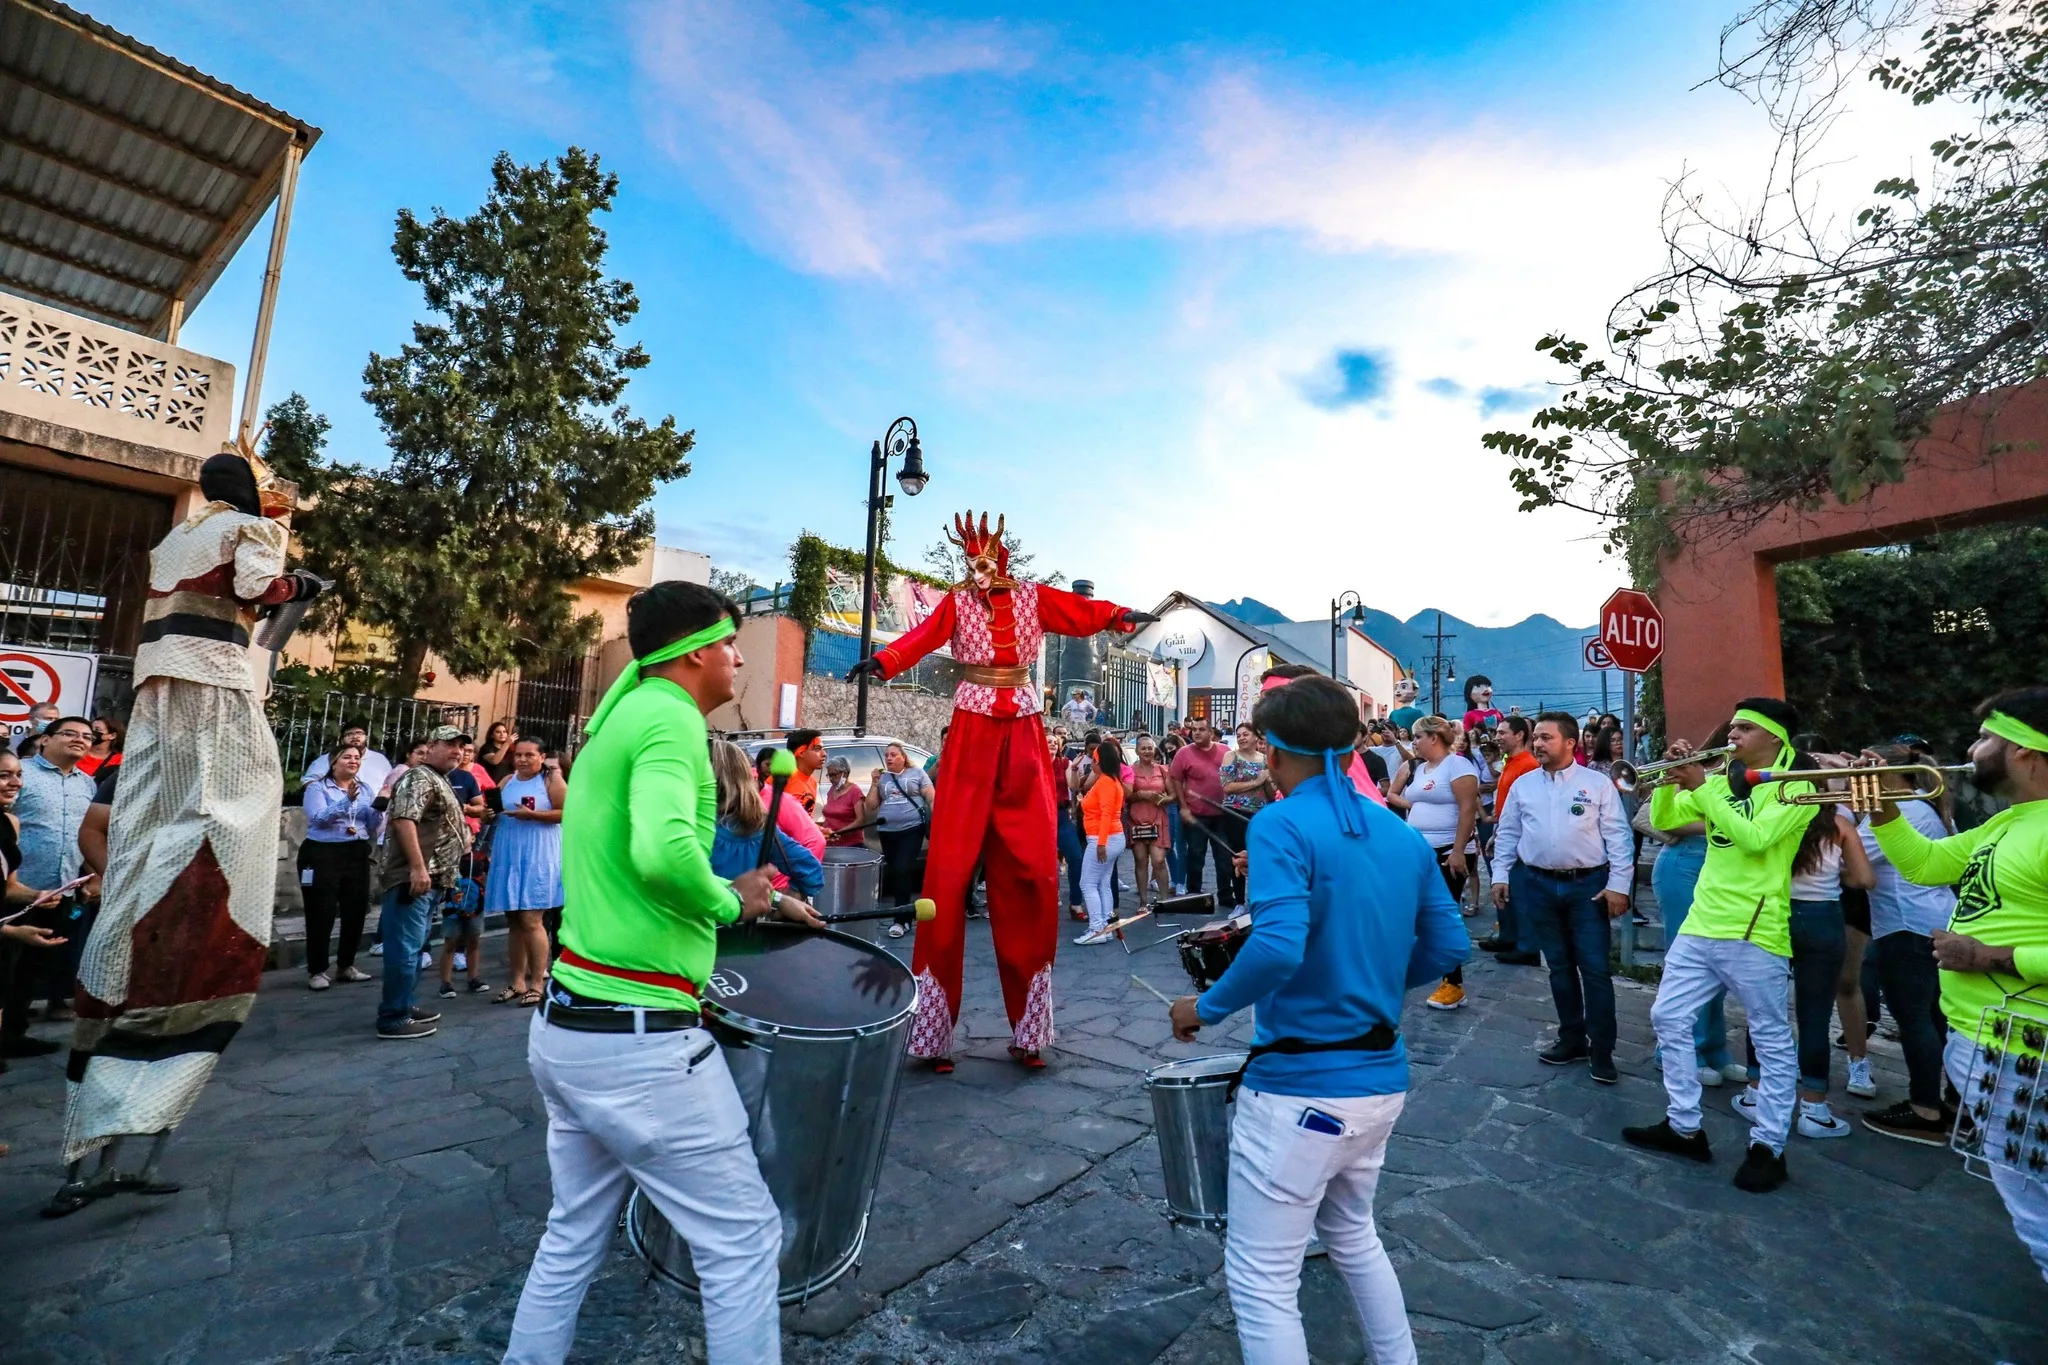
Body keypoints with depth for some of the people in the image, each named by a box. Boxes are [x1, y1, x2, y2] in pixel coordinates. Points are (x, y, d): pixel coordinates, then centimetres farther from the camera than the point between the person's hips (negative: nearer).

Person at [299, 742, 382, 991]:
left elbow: (375, 826, 7)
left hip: (357, 856, 5)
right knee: (321, 915, -1)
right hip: (322, 855, -5)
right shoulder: (318, 788, -1)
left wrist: (379, 807, -12)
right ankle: (317, 970, 9)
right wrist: (347, 801, -29)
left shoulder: (366, 789, 12)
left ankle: (346, 965, 20)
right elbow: (318, 818, -18)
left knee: (356, 912, 7)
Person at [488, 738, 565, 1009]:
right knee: (513, 921, 10)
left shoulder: (551, 780, -4)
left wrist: (532, 815, -19)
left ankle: (537, 984, 0)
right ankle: (516, 981, 19)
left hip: (537, 858, -6)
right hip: (509, 857, 6)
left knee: (531, 920, -8)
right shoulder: (507, 781, 13)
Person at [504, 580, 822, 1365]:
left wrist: (759, 901, 17)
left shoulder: (618, 719, 14)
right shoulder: (670, 717, -16)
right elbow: (663, 853, -34)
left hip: (565, 1025, 10)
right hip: (636, 1038, -10)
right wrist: (730, 902, -13)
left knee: (573, 1236, 24)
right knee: (742, 1239, 6)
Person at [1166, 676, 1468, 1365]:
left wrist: (1206, 1006, -14)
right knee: (1353, 1236, 30)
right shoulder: (1403, 833, 5)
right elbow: (1449, 947, 10)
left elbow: (1277, 948, -29)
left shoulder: (1282, 825, -17)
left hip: (1302, 1086, -8)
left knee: (1261, 1280, 8)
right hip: (1382, 1078, 8)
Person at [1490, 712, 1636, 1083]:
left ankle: (1601, 1050, 13)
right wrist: (1501, 876, 4)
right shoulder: (1522, 785, 6)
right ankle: (1572, 1038, 26)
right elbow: (1507, 835, 9)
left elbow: (1618, 837, -4)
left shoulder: (1598, 784, -3)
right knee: (1559, 965, 13)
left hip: (1589, 885, -3)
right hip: (1538, 885, 3)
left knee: (1595, 967, 1)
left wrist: (1618, 884, -10)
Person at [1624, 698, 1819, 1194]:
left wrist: (1701, 787, -20)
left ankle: (1768, 1147, 18)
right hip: (1700, 924, 7)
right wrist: (1672, 776, -5)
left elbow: (1754, 838, -21)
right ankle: (1684, 1126, 22)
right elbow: (1662, 820, 9)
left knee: (1772, 1042, 6)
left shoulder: (1796, 785, -7)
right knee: (1668, 1018, 10)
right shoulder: (1722, 780, 12)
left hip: (1755, 932, -7)